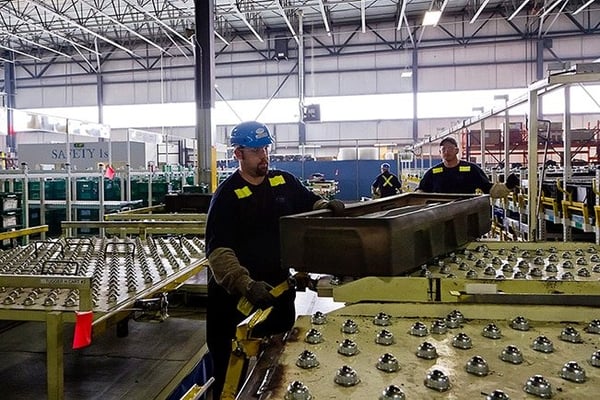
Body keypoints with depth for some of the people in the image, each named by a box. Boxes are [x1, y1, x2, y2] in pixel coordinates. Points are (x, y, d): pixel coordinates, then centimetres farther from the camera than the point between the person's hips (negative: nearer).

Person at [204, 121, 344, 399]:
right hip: (237, 295, -5)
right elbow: (218, 251, -21)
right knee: (232, 370, 8)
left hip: (279, 286, 5)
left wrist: (326, 205, -3)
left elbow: (309, 203, 21)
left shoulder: (285, 182, 3)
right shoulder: (227, 195, -13)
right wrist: (246, 285, -35)